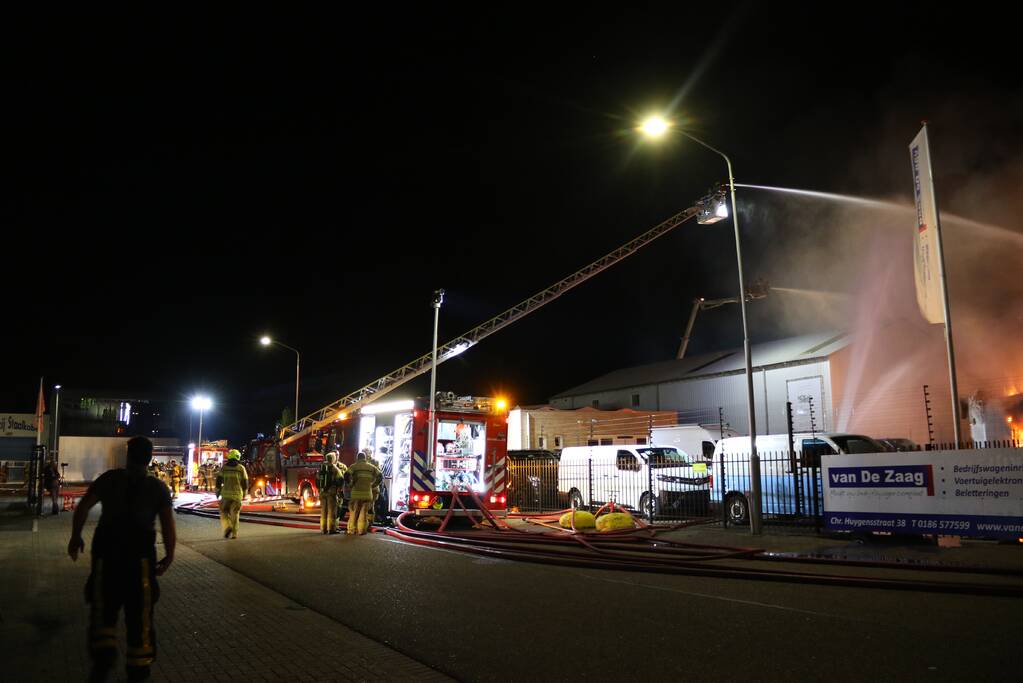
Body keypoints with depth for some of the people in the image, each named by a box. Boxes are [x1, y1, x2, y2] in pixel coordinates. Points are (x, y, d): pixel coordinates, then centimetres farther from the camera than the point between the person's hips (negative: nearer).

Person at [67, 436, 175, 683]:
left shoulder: (110, 478, 5)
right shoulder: (158, 487, 4)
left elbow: (83, 507, -3)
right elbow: (168, 525, -4)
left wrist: (75, 537, 8)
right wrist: (169, 556, 5)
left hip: (107, 548, 0)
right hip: (141, 552, 0)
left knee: (104, 603, 15)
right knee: (139, 609, 10)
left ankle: (103, 652, -6)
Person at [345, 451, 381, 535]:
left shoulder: (354, 466, 3)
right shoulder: (371, 467, 11)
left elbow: (347, 476, -13)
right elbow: (380, 477, 4)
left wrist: (351, 484, 2)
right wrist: (373, 485, 10)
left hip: (356, 493, -2)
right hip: (367, 493, 2)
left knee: (354, 512, 8)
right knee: (364, 512, 7)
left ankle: (352, 529, 10)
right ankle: (361, 530, 4)